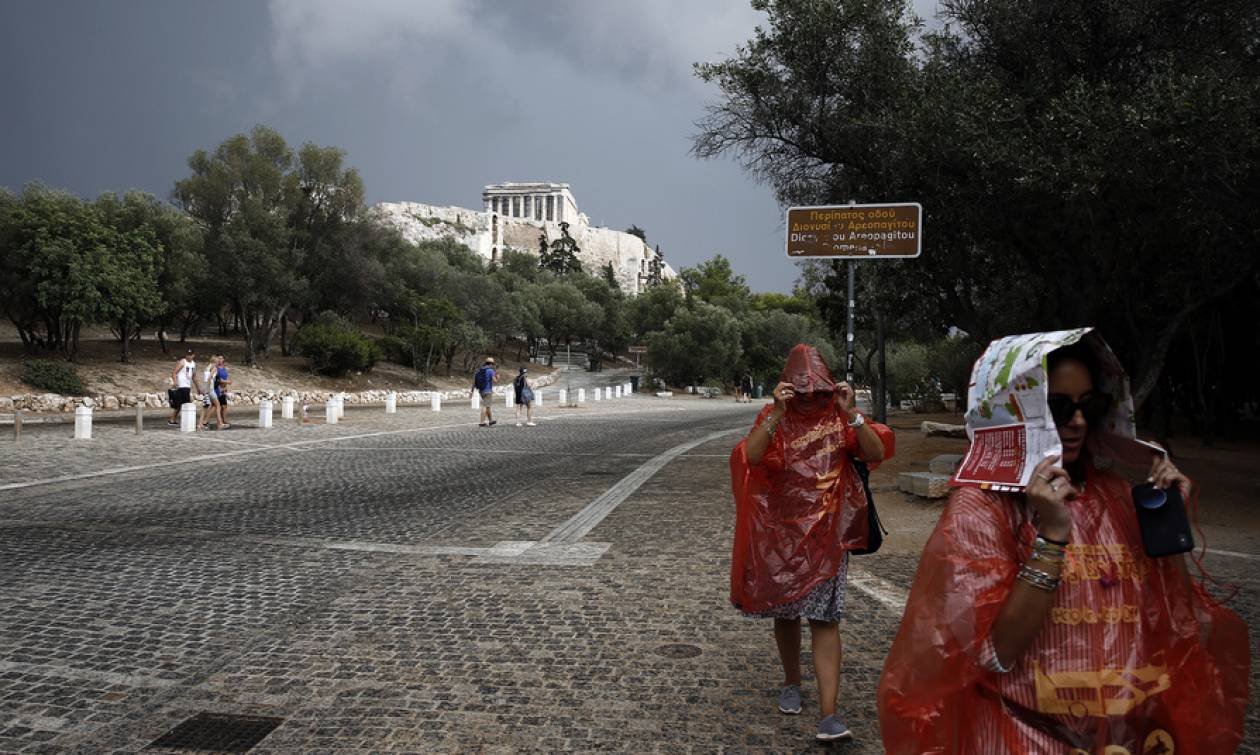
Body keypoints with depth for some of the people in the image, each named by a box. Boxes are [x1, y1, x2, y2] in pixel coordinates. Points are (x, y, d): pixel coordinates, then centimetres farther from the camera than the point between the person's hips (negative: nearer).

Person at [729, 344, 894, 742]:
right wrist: (778, 413, -31)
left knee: (825, 618, -7)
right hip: (781, 531, 1)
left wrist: (850, 414, -25)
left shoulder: (838, 417, -2)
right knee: (785, 610, 14)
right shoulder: (773, 418, -5)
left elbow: (876, 453, -13)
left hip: (826, 533, -1)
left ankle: (829, 714, -7)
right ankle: (791, 682, 36)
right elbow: (750, 457, -22)